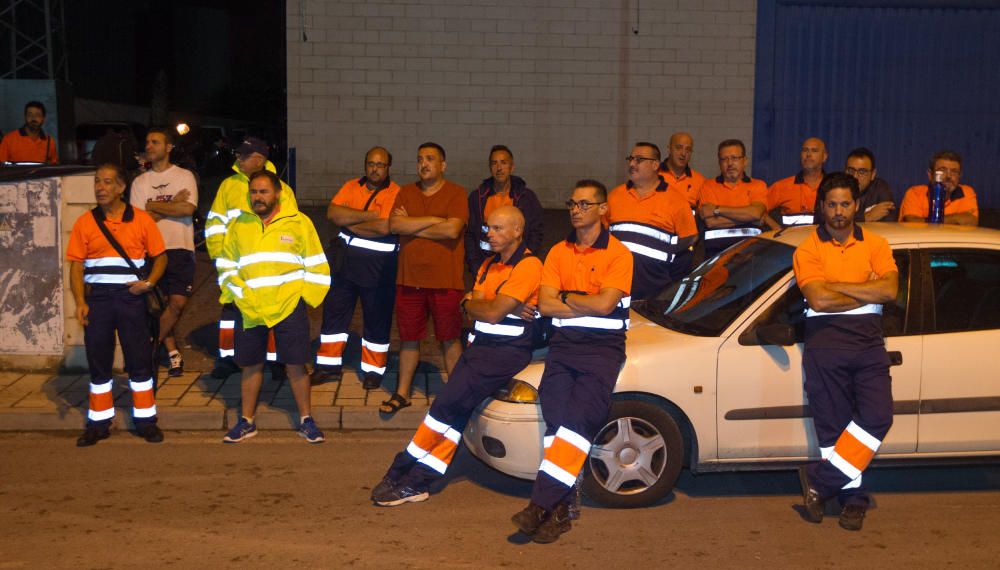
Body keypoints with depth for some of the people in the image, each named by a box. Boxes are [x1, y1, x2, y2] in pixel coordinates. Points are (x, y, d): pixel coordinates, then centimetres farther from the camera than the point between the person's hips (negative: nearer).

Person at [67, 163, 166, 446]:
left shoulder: (141, 220, 1)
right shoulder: (85, 223, 4)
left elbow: (160, 256, 6)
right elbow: (76, 266, 3)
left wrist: (150, 282, -11)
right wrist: (80, 302, -7)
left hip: (131, 297, -1)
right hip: (97, 298, 1)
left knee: (140, 359, 3)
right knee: (98, 361, 8)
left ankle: (145, 420, 15)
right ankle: (99, 423, 19)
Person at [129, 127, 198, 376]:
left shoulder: (184, 176, 4)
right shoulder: (140, 182, 10)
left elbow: (189, 209, -12)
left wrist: (154, 206, -5)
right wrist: (173, 205, -5)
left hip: (181, 247, -2)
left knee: (178, 302, -10)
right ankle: (172, 353, 16)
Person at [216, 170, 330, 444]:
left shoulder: (299, 222, -1)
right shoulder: (239, 224, 7)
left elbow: (316, 265, 3)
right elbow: (226, 265, 14)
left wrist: (306, 294, -3)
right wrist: (237, 293, 2)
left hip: (289, 307, -2)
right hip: (250, 310, 3)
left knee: (296, 365, 2)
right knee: (251, 366, 12)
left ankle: (306, 420, 17)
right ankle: (247, 421, 25)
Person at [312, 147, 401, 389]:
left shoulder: (396, 193, -11)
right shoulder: (352, 186, 6)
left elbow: (384, 227, -25)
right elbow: (333, 213, -9)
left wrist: (349, 222, -11)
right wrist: (368, 216, -18)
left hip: (378, 266, -5)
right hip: (346, 260, 5)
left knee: (377, 319, 7)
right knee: (334, 311, 11)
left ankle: (373, 369, 23)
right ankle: (329, 365, 24)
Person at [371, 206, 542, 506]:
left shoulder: (528, 265, -10)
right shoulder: (489, 264, 19)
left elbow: (494, 313, -16)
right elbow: (471, 307, 7)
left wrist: (476, 303, 4)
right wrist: (506, 308, -9)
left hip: (508, 350, -7)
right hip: (480, 345, 7)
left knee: (449, 404, -14)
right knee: (456, 410, -6)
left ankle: (402, 473, -5)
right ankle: (416, 480, -6)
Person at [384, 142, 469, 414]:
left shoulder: (456, 193, -3)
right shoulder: (406, 192, 9)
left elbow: (452, 230, -18)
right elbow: (394, 225, -6)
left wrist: (412, 226, -9)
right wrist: (433, 220, -12)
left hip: (445, 279, -4)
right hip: (409, 279, 4)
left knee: (450, 339, 6)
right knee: (409, 337, 13)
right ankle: (402, 393, 25)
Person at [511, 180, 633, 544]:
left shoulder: (618, 253, 2)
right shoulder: (558, 252, 16)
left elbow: (604, 304, -11)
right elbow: (545, 304, 6)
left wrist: (566, 298, 3)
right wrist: (588, 305, -4)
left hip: (603, 346, -4)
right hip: (564, 343, 4)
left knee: (579, 420, -20)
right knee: (556, 417, -13)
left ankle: (540, 506, -24)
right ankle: (558, 509, -11)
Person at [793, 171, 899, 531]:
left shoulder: (876, 245, 11)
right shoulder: (808, 250, 2)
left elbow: (890, 289, -6)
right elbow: (818, 299, -13)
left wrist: (836, 286, -9)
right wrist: (867, 294, -3)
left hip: (868, 342, 2)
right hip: (826, 343, -2)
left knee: (877, 417, -13)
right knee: (833, 425, 1)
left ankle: (820, 480, -1)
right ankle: (852, 496, 15)